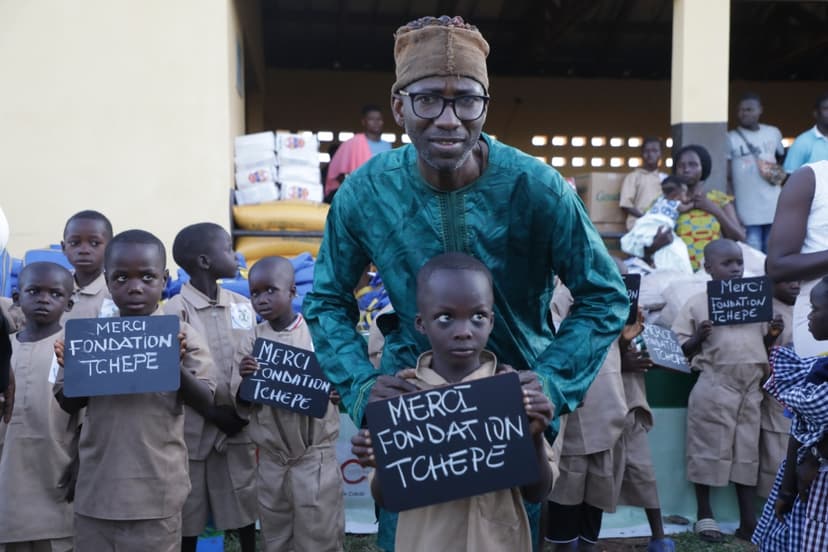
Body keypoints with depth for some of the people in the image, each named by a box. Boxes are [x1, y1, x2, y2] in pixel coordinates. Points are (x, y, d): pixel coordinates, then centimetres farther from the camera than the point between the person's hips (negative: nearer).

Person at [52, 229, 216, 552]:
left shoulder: (181, 336, -4)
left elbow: (206, 403, -6)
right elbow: (68, 404, 9)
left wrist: (175, 367, -24)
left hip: (156, 491, -2)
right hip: (97, 487, 2)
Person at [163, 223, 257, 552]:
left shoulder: (242, 306, 7)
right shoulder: (175, 311, -8)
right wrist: (213, 413, -14)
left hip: (238, 430, 4)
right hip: (195, 431, -4)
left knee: (246, 513, 11)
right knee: (188, 521, 7)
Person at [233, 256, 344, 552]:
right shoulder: (251, 341, 1)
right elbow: (242, 405, 0)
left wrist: (340, 393, -23)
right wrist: (245, 379, -20)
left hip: (315, 456, -3)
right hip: (271, 459, 3)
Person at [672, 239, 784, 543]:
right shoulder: (697, 303, -2)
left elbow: (762, 345, 18)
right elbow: (681, 350, -2)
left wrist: (773, 335, -3)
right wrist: (698, 338, -21)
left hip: (750, 388, 4)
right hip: (713, 389, -4)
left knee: (747, 451, 9)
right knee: (709, 450, 3)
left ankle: (747, 520, 18)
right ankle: (705, 515, 17)